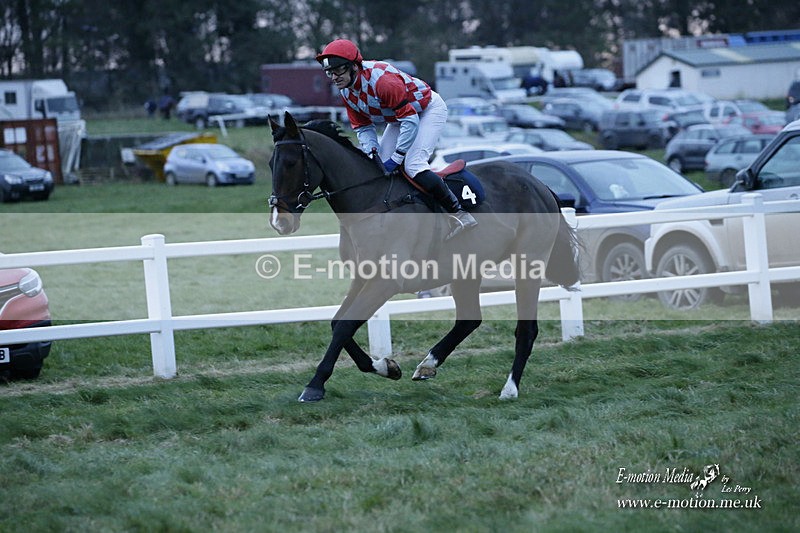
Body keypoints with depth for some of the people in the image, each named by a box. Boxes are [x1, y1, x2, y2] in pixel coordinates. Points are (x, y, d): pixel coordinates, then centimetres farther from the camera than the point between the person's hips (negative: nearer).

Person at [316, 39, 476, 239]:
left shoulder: (381, 79, -36)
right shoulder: (346, 91, -9)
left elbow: (409, 119, -33)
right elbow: (363, 126, 1)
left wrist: (396, 158, -30)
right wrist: (373, 152, -18)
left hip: (429, 108, -9)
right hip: (400, 116, 9)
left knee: (412, 164, -24)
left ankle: (459, 213, -19)